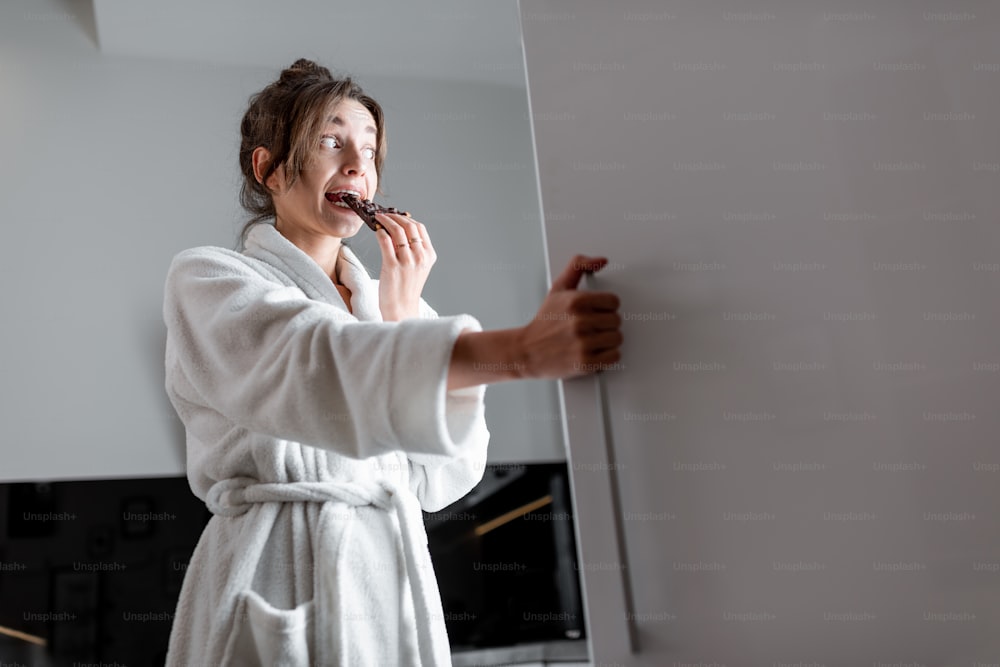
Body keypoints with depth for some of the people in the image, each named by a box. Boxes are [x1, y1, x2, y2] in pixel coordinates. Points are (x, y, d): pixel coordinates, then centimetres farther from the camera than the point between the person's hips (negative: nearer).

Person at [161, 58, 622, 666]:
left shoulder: (390, 301, 12)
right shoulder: (207, 280, -3)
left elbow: (442, 478, 3)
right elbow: (315, 364, -25)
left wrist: (403, 314, -5)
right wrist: (522, 349, -38)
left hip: (398, 585, 5)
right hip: (277, 594, -4)